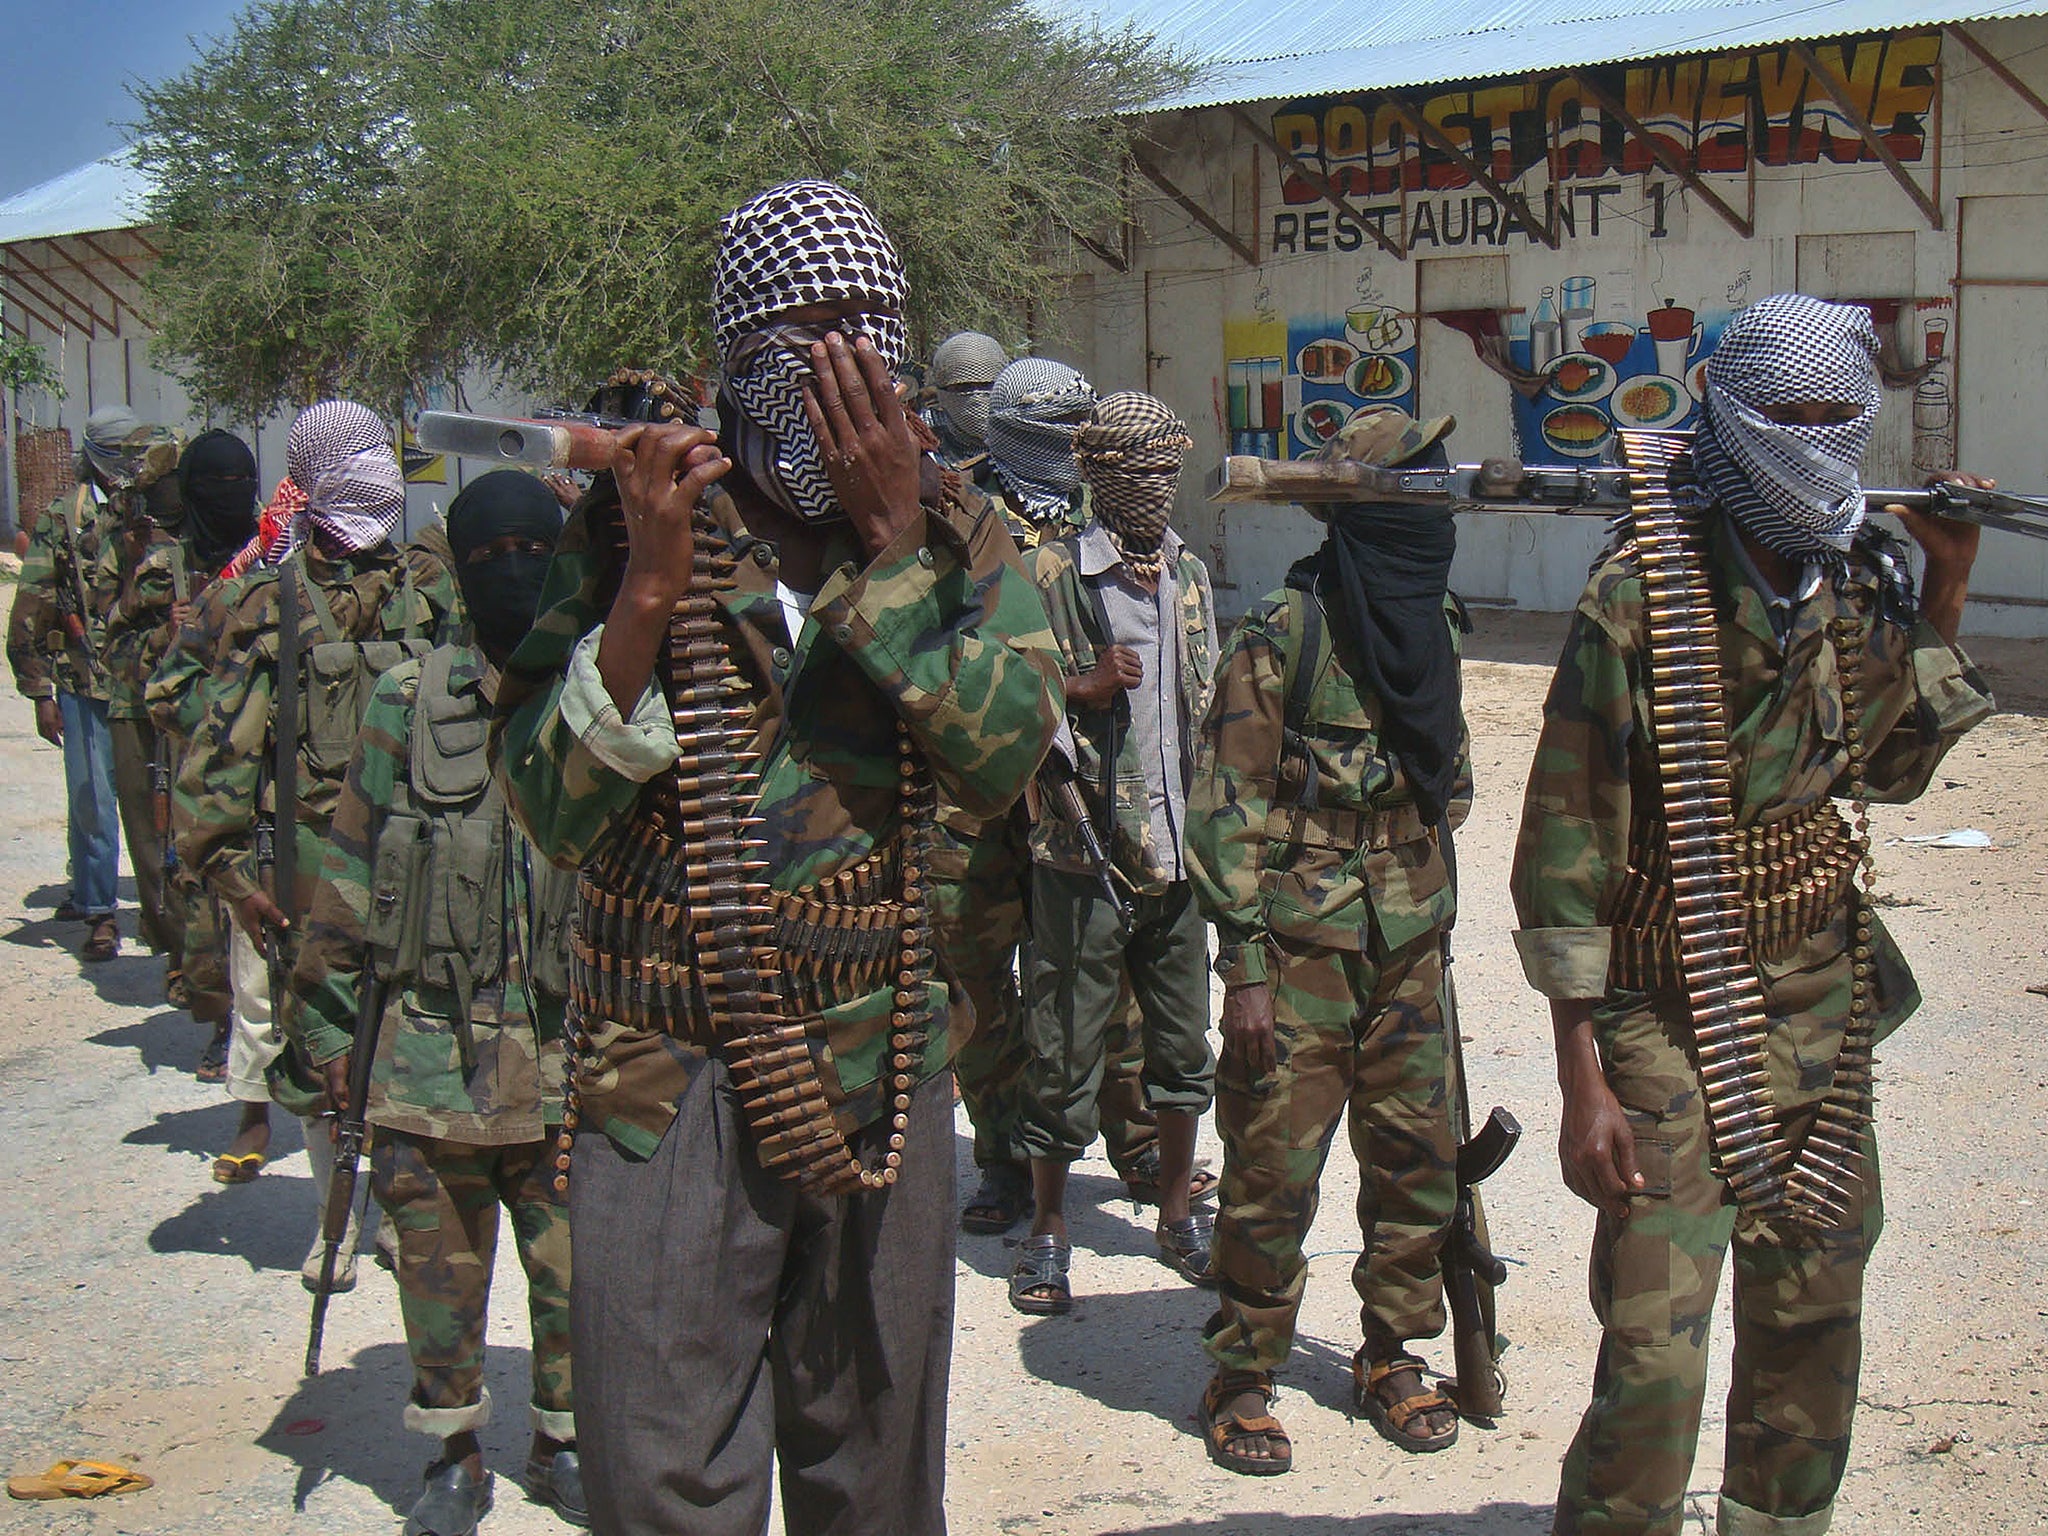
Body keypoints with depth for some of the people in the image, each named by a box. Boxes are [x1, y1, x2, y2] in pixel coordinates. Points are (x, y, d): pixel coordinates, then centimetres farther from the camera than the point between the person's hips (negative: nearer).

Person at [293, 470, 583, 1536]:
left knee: (575, 1271, 9)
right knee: (440, 1275, 10)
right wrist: (326, 1018, 3)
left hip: (572, 1057, 0)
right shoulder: (408, 705, 1)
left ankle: (564, 1440, 30)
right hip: (432, 1051, 0)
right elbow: (351, 869, 5)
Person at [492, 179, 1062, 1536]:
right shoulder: (635, 523, -1)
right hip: (669, 1082, -2)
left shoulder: (960, 534, 3)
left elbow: (1003, 753, -13)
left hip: (884, 1076, 2)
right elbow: (554, 809, -9)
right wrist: (652, 586, -19)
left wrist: (892, 541, -16)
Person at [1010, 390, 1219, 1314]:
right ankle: (1048, 1229, 20)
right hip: (1084, 854, -5)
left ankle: (1177, 1214, 30)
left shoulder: (1191, 575, 11)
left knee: (1184, 1043, 14)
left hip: (1178, 852, 6)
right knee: (1067, 1048, 3)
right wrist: (1082, 688, -22)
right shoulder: (1046, 576, -8)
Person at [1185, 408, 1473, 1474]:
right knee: (1274, 1173, 0)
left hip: (1408, 952, 6)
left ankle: (1390, 1359, 29)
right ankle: (1240, 1381, 16)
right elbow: (1230, 813, -12)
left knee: (1420, 1162, 11)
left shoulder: (1432, 626, 9)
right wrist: (1245, 968, -15)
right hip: (1303, 954, -6)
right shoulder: (1281, 639, -12)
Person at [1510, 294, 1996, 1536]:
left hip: (1821, 999, 6)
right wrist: (1583, 1081, -16)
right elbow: (1567, 835, -15)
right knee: (1655, 1353, -9)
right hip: (1667, 1003, -6)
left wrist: (1945, 597, 4)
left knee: (1815, 1316, 17)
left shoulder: (1865, 583, 3)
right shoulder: (1644, 593, -15)